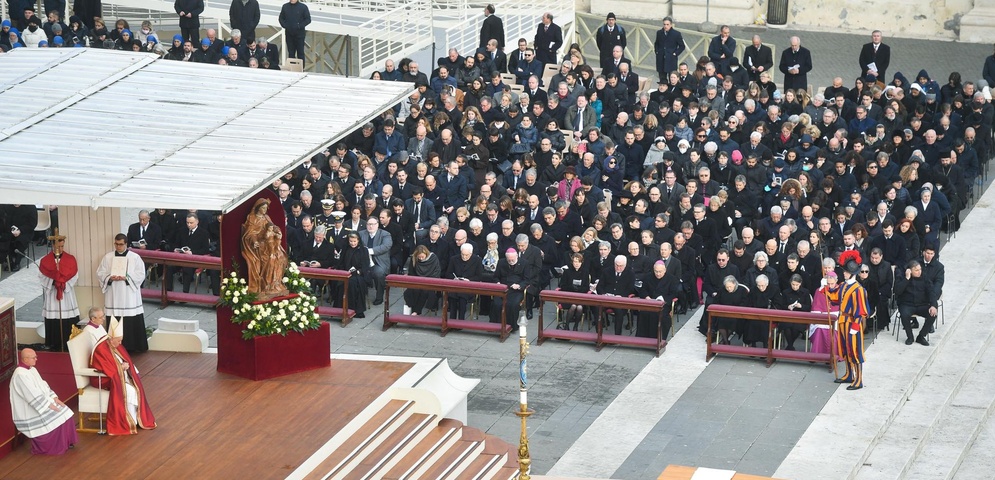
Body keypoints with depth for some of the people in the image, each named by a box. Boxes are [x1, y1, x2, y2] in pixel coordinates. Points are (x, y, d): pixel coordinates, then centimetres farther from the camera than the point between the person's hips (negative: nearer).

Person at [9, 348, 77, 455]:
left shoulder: (32, 369, 9)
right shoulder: (20, 375, -22)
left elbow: (43, 386, 13)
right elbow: (33, 396, -25)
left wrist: (55, 398, 0)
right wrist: (49, 405, -23)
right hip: (28, 410, -9)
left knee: (64, 413, -3)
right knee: (56, 418, -19)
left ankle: (66, 442, 7)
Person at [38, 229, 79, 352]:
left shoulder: (71, 259, 4)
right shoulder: (45, 260, 3)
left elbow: (74, 275, -3)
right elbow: (43, 277, -5)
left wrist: (64, 284, -15)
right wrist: (53, 283, -18)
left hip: (67, 295, 0)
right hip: (51, 295, 0)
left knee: (68, 324, -3)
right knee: (53, 324, -1)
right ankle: (55, 346, 5)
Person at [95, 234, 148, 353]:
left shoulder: (135, 257, 2)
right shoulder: (107, 257, 9)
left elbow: (140, 275, -3)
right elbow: (100, 273, 7)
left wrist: (126, 277, -16)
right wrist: (109, 278, -12)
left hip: (130, 297, -2)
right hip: (113, 297, 2)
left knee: (132, 323, -3)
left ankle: (134, 346, 5)